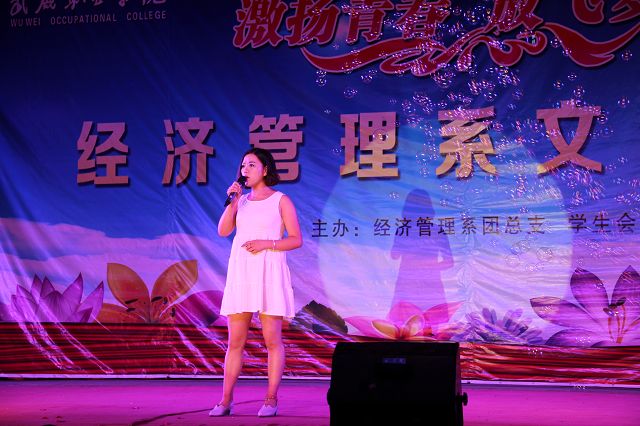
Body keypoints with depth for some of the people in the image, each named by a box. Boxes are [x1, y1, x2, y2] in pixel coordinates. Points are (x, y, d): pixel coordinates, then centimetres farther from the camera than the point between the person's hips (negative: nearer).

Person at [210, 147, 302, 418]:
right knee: (235, 340, 4)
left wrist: (266, 243, -14)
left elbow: (296, 240, -1)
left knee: (272, 339, -4)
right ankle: (226, 400, 8)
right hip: (240, 274, 4)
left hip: (269, 273, -4)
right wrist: (233, 201, -5)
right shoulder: (242, 200, 16)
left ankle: (271, 400, 1)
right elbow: (223, 230, 3)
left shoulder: (281, 200, 3)